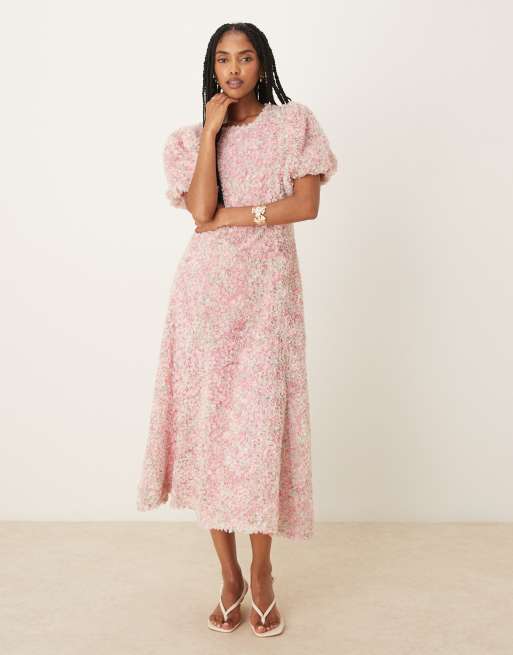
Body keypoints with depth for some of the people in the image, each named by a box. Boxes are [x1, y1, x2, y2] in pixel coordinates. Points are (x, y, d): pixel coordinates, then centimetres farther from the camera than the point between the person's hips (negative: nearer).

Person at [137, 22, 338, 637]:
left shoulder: (294, 123, 9)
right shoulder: (190, 136, 11)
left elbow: (307, 204, -4)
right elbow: (201, 210, -7)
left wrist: (233, 216, -7)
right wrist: (213, 129, -4)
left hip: (268, 287, -1)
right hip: (208, 286, 2)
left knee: (260, 422, -5)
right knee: (209, 421, 0)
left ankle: (262, 574, 12)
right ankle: (229, 576, 14)